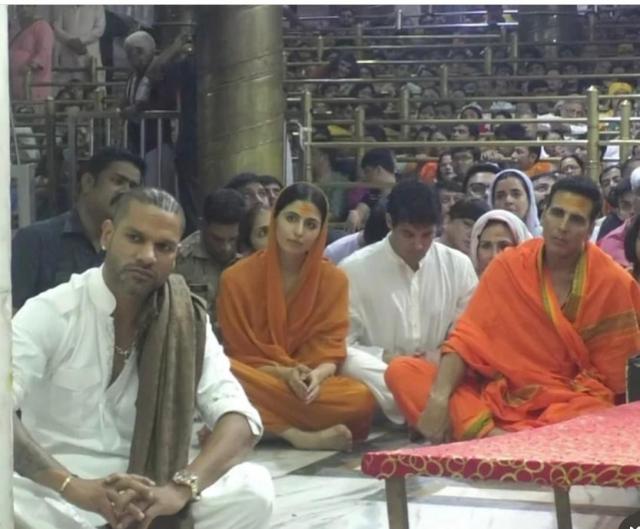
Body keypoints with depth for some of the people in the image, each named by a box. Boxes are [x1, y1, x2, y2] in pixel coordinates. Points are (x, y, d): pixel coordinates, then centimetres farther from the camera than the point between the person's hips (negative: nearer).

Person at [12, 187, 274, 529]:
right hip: (54, 498, -3)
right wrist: (73, 486, -38)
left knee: (253, 487, -22)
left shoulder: (187, 323, 2)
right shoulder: (48, 313, -7)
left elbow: (240, 420, -8)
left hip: (143, 497, 3)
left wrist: (182, 488, -29)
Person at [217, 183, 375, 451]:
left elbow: (330, 350, -2)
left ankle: (261, 429, -24)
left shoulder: (334, 279, 2)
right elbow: (242, 355, -3)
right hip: (257, 383, -1)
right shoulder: (237, 278, -4)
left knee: (361, 400, -31)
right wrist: (284, 374, -21)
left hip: (311, 385, 2)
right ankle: (298, 436, -31)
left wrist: (317, 376, -25)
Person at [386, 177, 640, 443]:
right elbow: (468, 338, -5)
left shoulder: (613, 282, -5)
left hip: (568, 406, -3)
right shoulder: (509, 265, 0)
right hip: (499, 395, 3)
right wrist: (439, 397, -21)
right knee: (401, 371, -19)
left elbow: (610, 374, -1)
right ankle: (488, 435, -36)